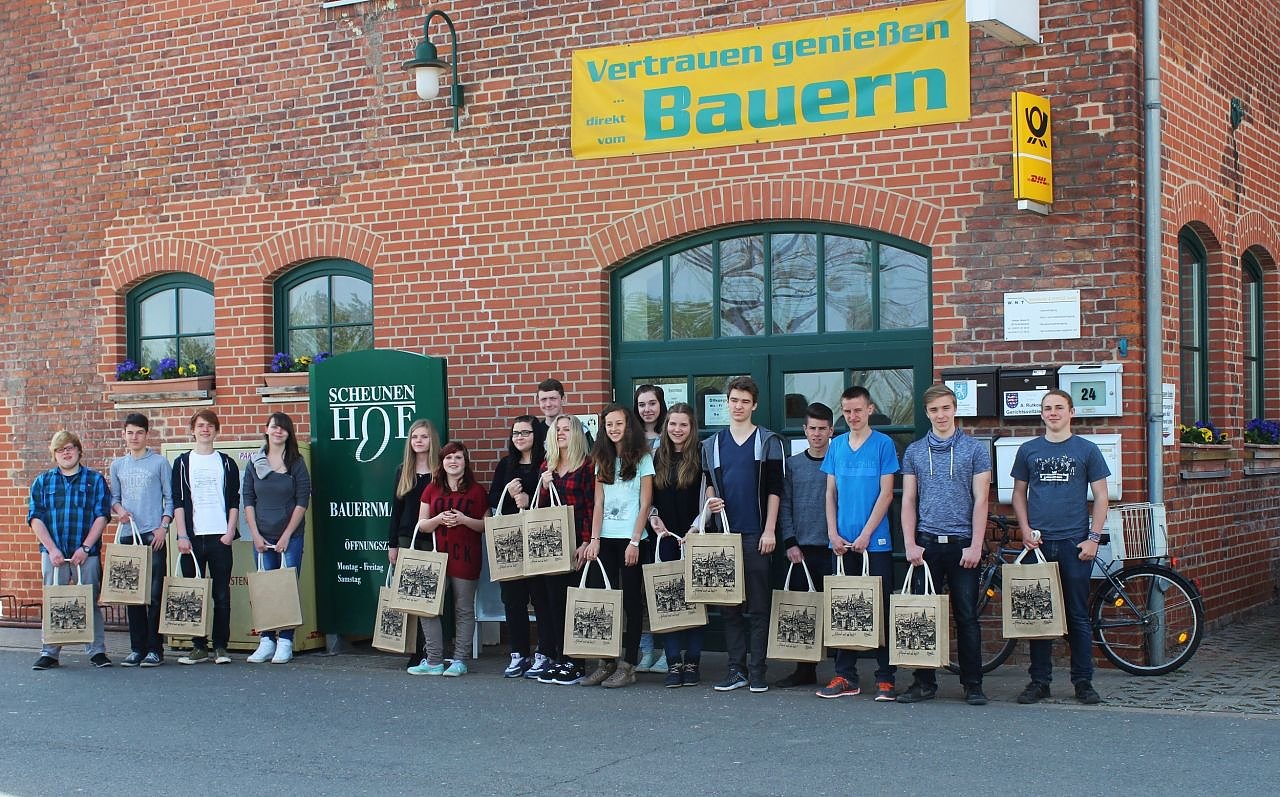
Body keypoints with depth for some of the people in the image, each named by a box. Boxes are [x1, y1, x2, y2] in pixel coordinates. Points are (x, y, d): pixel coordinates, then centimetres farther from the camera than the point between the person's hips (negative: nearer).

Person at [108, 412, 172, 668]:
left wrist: (163, 526, -9)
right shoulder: (117, 465, 14)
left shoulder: (160, 463, 4)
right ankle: (137, 648, 10)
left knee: (154, 593, -6)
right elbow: (114, 498, 19)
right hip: (128, 534, 4)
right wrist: (118, 509, -3)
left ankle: (154, 649, -2)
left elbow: (170, 498, 3)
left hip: (153, 535, -4)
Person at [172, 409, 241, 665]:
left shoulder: (226, 463, 10)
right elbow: (178, 502, 4)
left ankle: (221, 646, 4)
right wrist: (181, 536, -5)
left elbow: (234, 501, 8)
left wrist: (230, 531, -4)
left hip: (220, 537, 0)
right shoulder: (183, 463, 8)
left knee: (221, 594, -1)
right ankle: (198, 647, 7)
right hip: (192, 538, 0)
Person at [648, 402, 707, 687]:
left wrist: (694, 530, -13)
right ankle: (674, 663, 4)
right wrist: (653, 517, 0)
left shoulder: (701, 457, -2)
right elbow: (649, 497, 17)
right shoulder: (658, 457, 11)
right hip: (665, 536, 4)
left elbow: (706, 499, -5)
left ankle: (692, 663, 7)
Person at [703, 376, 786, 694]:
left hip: (756, 535, -4)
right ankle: (736, 669, 11)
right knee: (728, 604, 5)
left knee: (758, 605, -1)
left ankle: (757, 670, 3)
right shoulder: (712, 444, 13)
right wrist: (711, 501, -3)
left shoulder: (769, 442, 2)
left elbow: (774, 489, -2)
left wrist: (769, 530, -9)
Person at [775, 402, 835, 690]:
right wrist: (790, 542, -1)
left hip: (832, 548, -3)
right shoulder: (792, 464, 10)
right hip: (800, 549, 3)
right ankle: (805, 669, 13)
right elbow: (784, 505, 8)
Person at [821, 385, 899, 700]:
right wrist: (833, 534, 0)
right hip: (842, 543, 4)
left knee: (881, 608, -1)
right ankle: (845, 677, 13)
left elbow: (886, 493, -6)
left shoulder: (883, 444, -2)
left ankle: (885, 678, 5)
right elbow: (831, 492, 11)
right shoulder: (836, 445, 10)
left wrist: (865, 534, -12)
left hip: (876, 541, -4)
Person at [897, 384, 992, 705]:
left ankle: (972, 684, 8)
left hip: (962, 543, -2)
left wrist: (975, 545, -8)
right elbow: (908, 501, 9)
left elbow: (980, 501, -1)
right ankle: (924, 682, 11)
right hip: (926, 543, 2)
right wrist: (910, 544, -1)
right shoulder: (914, 452, 9)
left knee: (967, 616, 2)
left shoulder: (976, 450, 3)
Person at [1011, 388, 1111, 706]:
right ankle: (1039, 680, 12)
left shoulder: (1087, 450, 4)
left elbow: (1101, 496, 5)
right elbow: (1019, 493, 15)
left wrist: (1093, 538, -4)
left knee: (1078, 615, 2)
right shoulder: (1028, 450, 9)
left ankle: (1083, 682, 10)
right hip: (1038, 542, 2)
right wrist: (1025, 530, 0)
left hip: (1075, 543, -2)